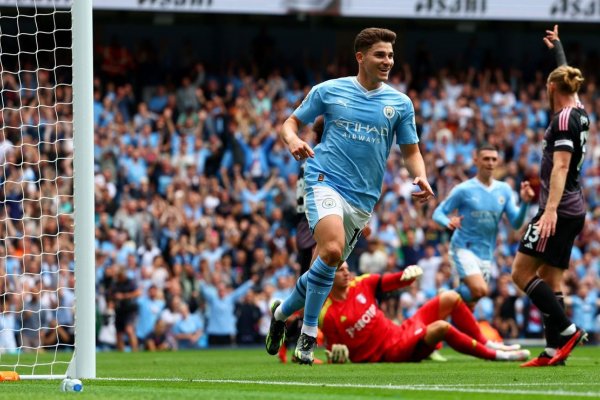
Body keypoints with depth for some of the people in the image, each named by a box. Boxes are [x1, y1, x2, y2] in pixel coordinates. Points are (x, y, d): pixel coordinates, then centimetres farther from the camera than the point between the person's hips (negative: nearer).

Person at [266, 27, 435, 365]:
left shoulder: (400, 103, 8)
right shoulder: (329, 91, 3)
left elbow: (411, 150, 13)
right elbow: (291, 122, 12)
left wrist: (421, 177, -8)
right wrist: (293, 139, -12)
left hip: (364, 198, 4)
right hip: (325, 181, -4)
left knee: (329, 262, 7)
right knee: (332, 250, -27)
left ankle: (282, 312, 34)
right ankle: (309, 334, -14)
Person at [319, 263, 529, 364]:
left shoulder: (360, 284, 2)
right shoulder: (328, 314, -14)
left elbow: (390, 282, 5)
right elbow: (334, 352, -7)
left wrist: (408, 274, -17)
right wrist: (336, 355, -31)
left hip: (400, 332, 8)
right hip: (388, 353, -8)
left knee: (450, 298, 6)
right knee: (441, 328, -30)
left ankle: (486, 344, 13)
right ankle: (496, 355, -15)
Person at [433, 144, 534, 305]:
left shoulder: (504, 190, 7)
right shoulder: (464, 190, -5)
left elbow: (516, 223, 4)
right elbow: (438, 213, -2)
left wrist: (525, 203, -15)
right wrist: (449, 222, -25)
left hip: (486, 255, 5)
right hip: (464, 248, -5)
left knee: (469, 302, 9)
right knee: (480, 290, -27)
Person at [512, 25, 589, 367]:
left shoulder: (564, 119, -13)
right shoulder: (579, 112, 12)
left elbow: (561, 166, -23)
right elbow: (567, 76, 32)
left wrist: (551, 210, -31)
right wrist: (557, 46, 50)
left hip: (559, 211, -9)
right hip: (574, 211, 9)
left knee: (522, 272, -10)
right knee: (550, 280, 7)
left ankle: (568, 330, -16)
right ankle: (554, 351, 1)